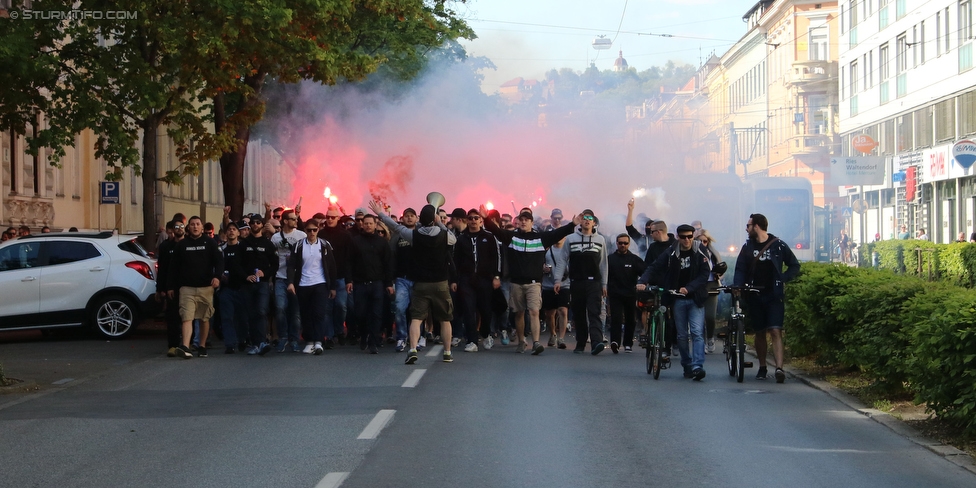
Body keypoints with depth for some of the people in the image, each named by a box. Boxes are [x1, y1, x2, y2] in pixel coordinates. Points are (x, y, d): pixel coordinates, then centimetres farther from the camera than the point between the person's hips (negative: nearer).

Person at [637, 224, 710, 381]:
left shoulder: (700, 254, -2)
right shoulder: (671, 254, 2)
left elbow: (704, 275, -8)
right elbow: (654, 268, -3)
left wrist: (688, 288, -22)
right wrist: (642, 281, -22)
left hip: (695, 299, -2)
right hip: (678, 299, 2)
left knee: (697, 332, -14)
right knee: (682, 335, 6)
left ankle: (697, 366, -20)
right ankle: (687, 366, 17)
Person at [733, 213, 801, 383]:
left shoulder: (779, 245, 0)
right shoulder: (747, 247, 8)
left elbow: (794, 265, 7)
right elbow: (740, 270, 4)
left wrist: (782, 279, -8)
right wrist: (738, 287, -13)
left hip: (774, 295, -3)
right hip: (754, 296, 3)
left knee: (775, 331, -14)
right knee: (760, 332, 9)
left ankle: (779, 368, -24)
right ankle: (762, 367, 20)